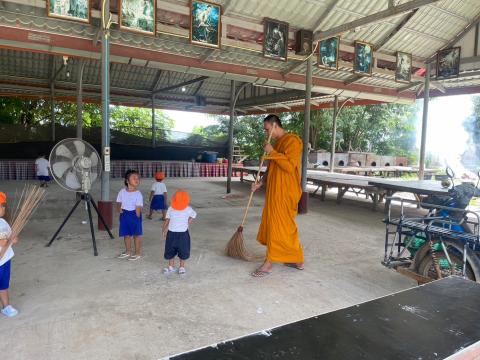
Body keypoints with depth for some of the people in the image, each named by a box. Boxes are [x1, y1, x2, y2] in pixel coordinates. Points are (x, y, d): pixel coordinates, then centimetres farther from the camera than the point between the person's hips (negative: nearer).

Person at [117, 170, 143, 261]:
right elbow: (119, 203, 10)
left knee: (137, 234, 5)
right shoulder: (122, 192, 1)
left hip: (134, 215, -5)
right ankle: (128, 252, 34)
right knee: (126, 234, 16)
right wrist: (119, 209, -9)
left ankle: (138, 253, 18)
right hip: (124, 215, 5)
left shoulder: (138, 194, -11)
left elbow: (138, 208, -12)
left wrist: (137, 218, -14)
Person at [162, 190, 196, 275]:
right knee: (170, 250, 11)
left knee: (183, 251, 8)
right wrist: (164, 230, 4)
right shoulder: (170, 209, -4)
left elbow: (193, 215, 10)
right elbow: (167, 220, 4)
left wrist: (187, 224, 3)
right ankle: (171, 267, 28)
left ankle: (182, 267, 27)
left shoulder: (188, 209, -9)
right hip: (171, 233, 2)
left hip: (183, 234, -2)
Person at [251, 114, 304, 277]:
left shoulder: (292, 140, -13)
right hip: (275, 191, 10)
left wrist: (272, 152, -17)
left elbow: (289, 166, -25)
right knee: (287, 226, 14)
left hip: (285, 193, -10)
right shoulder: (278, 143, 17)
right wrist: (260, 183, 13)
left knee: (278, 226, -2)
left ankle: (269, 262, 7)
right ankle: (297, 260, 25)